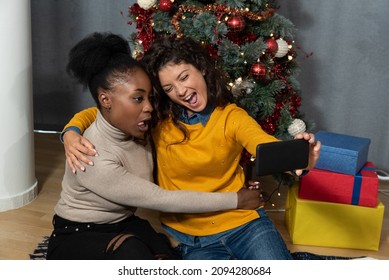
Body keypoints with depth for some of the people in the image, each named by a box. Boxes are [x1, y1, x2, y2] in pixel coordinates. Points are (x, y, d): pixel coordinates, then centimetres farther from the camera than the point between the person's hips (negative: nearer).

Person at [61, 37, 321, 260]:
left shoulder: (232, 116, -5)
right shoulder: (157, 116, -3)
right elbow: (97, 113, 3)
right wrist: (71, 133, -19)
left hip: (243, 221, 0)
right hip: (189, 234, 1)